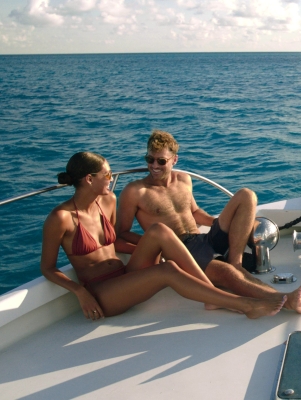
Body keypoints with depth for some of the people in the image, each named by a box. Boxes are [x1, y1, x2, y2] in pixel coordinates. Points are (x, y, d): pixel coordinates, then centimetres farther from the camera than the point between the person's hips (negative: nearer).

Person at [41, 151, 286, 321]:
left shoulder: (107, 201, 6)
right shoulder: (61, 217, -14)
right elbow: (48, 268, -7)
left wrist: (146, 248, 7)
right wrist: (80, 291, -20)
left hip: (125, 278, 6)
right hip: (101, 295, -6)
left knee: (160, 231, -22)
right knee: (168, 270, -30)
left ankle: (215, 296, -22)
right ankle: (247, 306, -27)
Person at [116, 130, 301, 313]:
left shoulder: (184, 180, 16)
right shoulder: (135, 192, -2)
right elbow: (122, 233, 0)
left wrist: (226, 223, 15)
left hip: (207, 241, 7)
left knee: (246, 195, -7)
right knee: (225, 271, -38)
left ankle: (235, 262, -21)